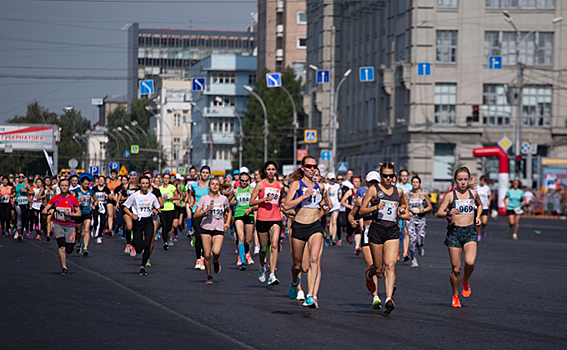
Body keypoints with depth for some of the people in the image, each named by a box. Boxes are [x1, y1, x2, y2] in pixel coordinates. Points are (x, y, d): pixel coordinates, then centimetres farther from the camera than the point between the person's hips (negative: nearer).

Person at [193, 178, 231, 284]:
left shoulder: (224, 199, 5)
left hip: (219, 229, 0)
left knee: (216, 252, -21)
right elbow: (195, 215, -5)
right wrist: (206, 210, -20)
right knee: (207, 255, -3)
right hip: (206, 228, 0)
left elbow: (229, 211, 26)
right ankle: (209, 276, 15)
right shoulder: (204, 198, -1)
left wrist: (227, 222, 13)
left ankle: (216, 261, 15)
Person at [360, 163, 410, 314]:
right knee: (378, 268, 5)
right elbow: (362, 210, -1)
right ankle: (369, 274, 43)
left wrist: (402, 209, 9)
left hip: (392, 231, 2)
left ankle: (389, 299, -22)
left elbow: (404, 204, 32)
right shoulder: (373, 189, 0)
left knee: (390, 266, -14)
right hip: (377, 229, -2)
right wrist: (375, 207, -19)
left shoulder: (398, 191, 12)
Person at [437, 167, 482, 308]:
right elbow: (439, 213, -5)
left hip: (470, 232, 1)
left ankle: (466, 281, 11)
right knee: (456, 268, -1)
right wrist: (448, 213, -25)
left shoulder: (473, 193, 8)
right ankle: (455, 296, 18)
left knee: (470, 262, -21)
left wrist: (477, 217, 12)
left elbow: (479, 205, 29)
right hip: (454, 231, -1)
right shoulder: (450, 195, -1)